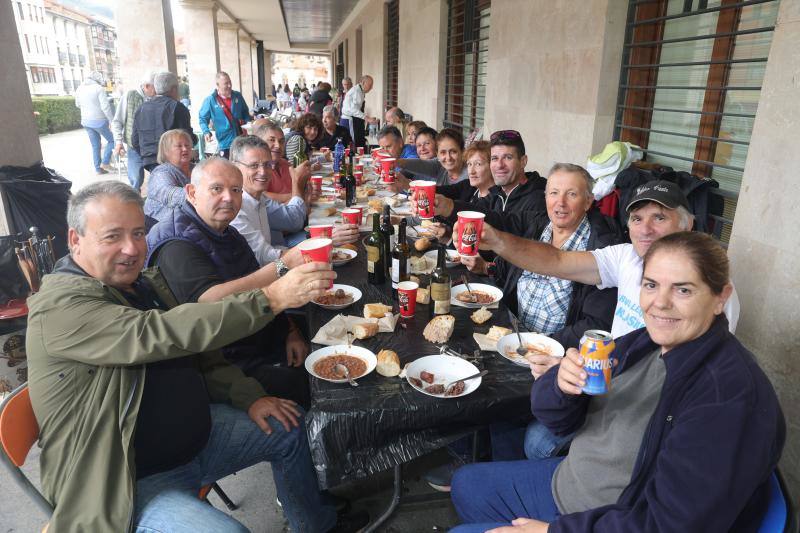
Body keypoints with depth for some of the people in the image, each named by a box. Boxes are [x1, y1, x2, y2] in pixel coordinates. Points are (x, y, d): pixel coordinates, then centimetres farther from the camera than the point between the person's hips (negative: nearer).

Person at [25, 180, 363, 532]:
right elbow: (162, 334, -37)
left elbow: (199, 355, 11)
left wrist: (249, 397, -3)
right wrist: (271, 299, -41)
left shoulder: (145, 284, 5)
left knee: (292, 428, 10)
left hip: (197, 432, 8)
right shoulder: (59, 307, -22)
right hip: (129, 480, -8)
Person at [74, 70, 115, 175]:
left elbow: (78, 105, 19)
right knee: (112, 140, 12)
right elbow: (105, 107, -20)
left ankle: (98, 169, 18)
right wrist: (112, 121, -15)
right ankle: (105, 162, 5)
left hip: (86, 121, 7)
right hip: (99, 121, -7)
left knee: (95, 146, 14)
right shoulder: (99, 88, -14)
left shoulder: (79, 89, 7)